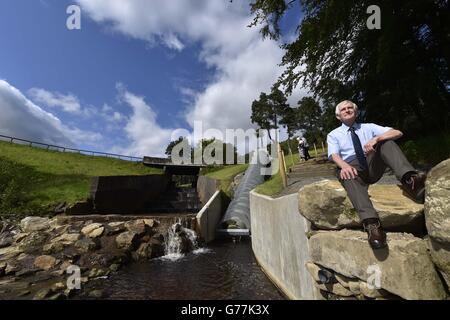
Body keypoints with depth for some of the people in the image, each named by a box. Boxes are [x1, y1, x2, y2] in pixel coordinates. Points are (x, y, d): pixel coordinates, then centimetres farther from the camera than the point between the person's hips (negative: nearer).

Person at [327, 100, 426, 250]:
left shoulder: (368, 127, 20)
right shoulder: (333, 135, 13)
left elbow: (397, 133, 6)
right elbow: (334, 155, -4)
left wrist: (376, 138, -16)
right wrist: (344, 166, -29)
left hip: (373, 168, 3)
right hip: (352, 168, -3)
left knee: (385, 140, -17)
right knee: (348, 174, -37)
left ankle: (409, 180, -39)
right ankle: (371, 222, -53)